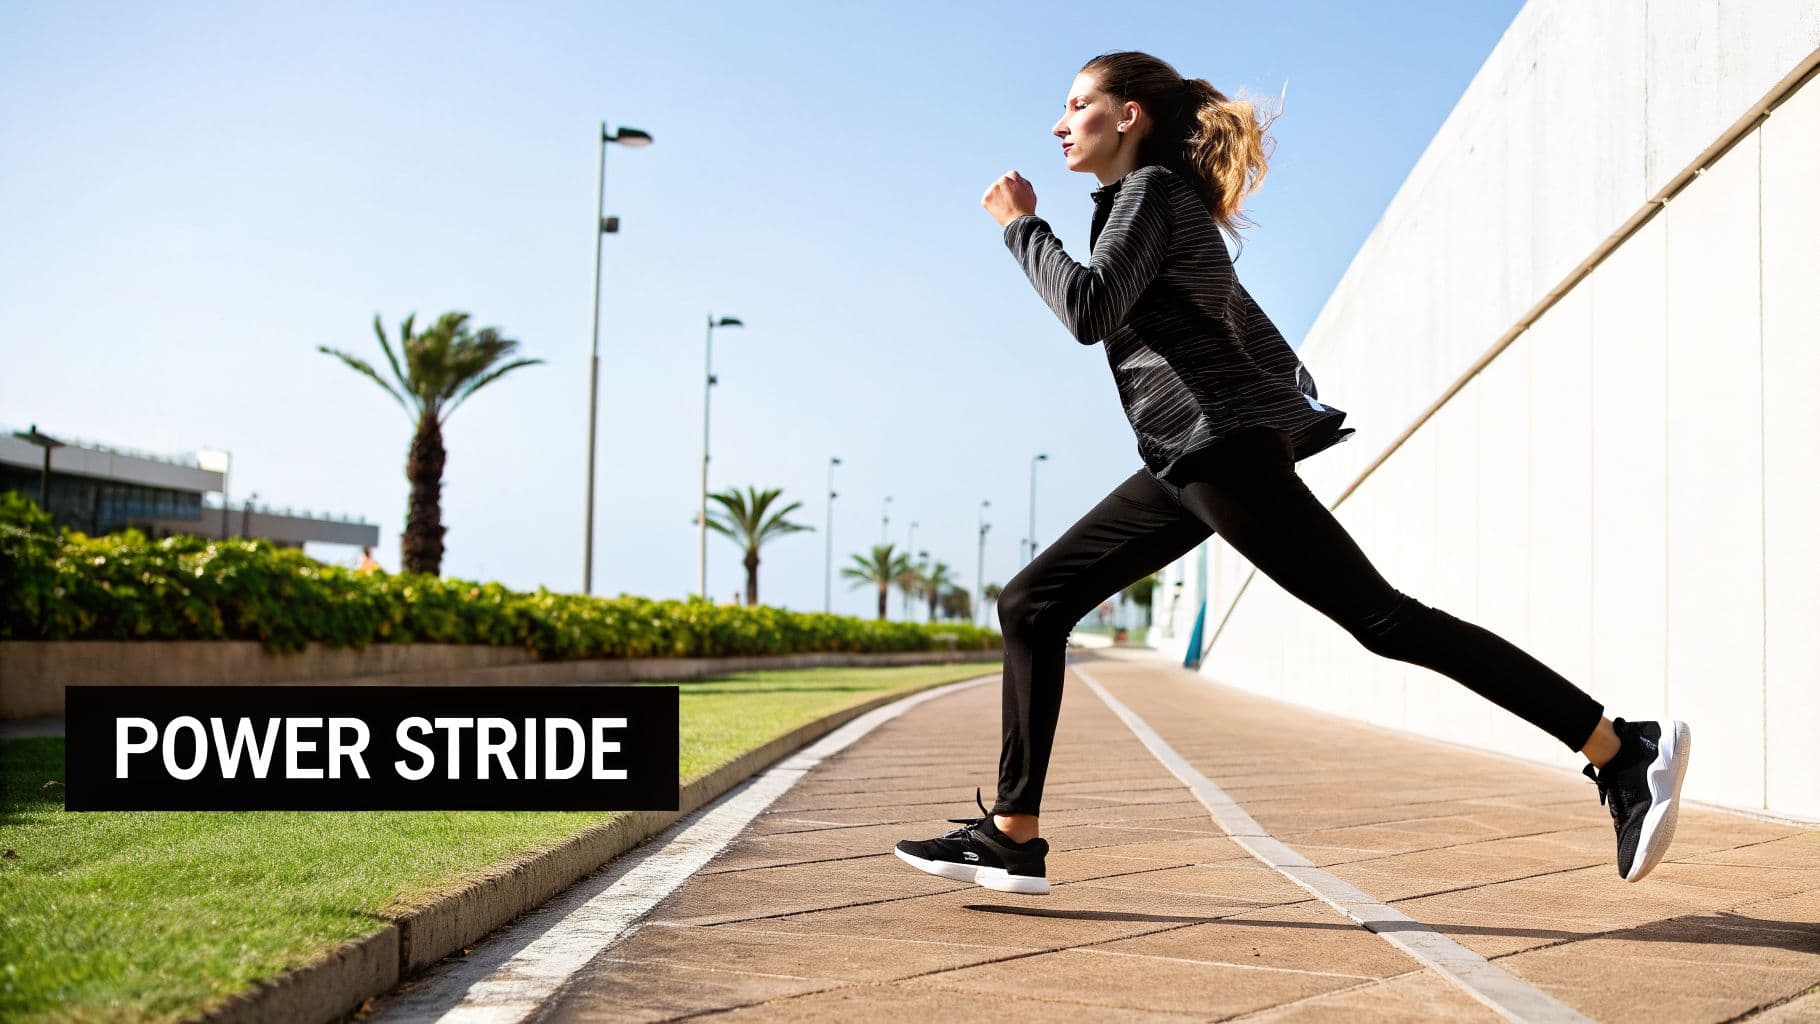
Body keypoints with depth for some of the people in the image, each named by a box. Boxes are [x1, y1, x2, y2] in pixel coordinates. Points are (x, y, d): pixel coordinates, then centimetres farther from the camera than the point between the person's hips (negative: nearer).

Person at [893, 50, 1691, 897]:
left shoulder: (1152, 190, -7)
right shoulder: (1153, 199, 21)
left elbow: (1088, 311, -22)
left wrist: (1022, 226, -10)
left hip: (1226, 450, -10)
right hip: (1188, 462, 10)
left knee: (1385, 621, -12)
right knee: (1031, 605, 6)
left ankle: (1621, 753, -8)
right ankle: (1012, 836, 5)